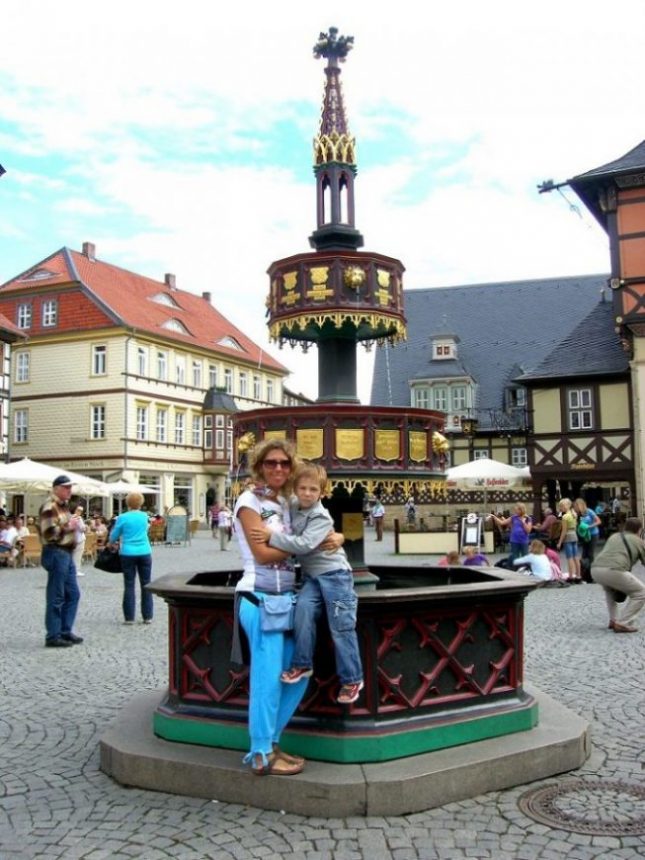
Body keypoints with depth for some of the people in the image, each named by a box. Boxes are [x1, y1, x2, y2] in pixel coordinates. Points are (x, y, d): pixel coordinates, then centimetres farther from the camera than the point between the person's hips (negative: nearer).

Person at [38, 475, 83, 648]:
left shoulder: (63, 505, 17)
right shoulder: (49, 507, -14)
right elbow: (49, 533, -25)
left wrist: (74, 526, 13)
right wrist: (68, 527, -16)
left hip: (66, 553, 10)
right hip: (56, 554, -10)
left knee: (73, 594, 13)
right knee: (56, 597, -4)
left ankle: (65, 631, 22)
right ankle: (52, 636, 4)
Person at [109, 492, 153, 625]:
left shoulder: (122, 518, -4)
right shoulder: (144, 516, 5)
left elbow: (113, 537, 4)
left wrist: (113, 543, 27)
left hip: (128, 554, -2)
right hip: (144, 553, 2)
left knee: (129, 585, 4)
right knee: (146, 585, 7)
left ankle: (129, 617, 5)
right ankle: (147, 616, 8)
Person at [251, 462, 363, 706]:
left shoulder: (322, 517, -19)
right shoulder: (292, 506, 3)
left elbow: (304, 545, -31)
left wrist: (272, 536, -32)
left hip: (334, 574, -6)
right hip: (311, 575, 6)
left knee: (341, 628, -4)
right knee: (303, 608, -21)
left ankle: (352, 679, 10)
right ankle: (302, 664, -7)